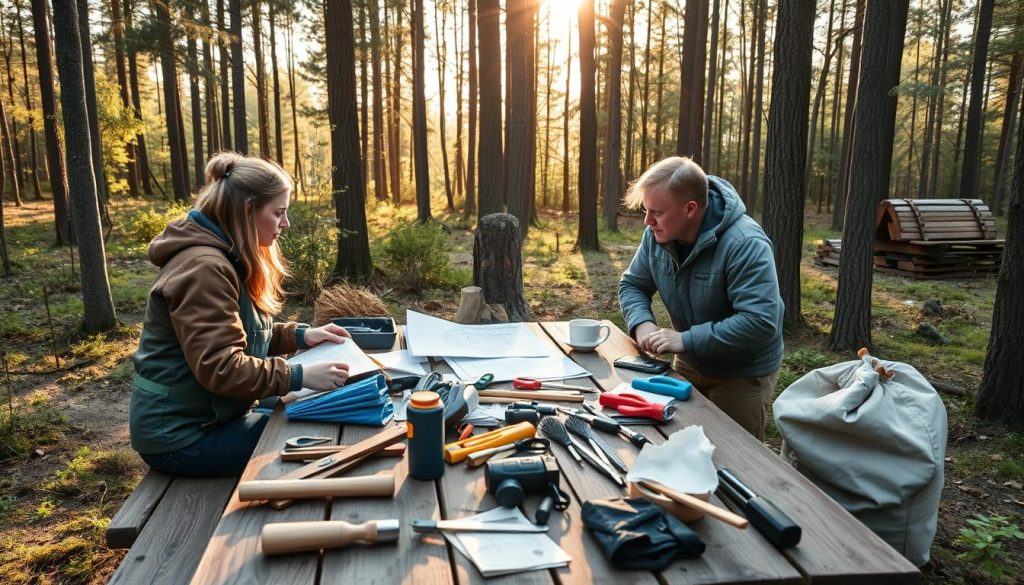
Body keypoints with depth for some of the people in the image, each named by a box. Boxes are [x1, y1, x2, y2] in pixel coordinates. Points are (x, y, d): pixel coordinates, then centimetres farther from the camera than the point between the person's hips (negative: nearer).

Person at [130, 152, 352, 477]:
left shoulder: (226, 257, 8)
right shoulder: (204, 267, -24)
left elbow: (242, 332, 15)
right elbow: (220, 367, -30)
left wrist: (300, 335, 1)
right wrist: (300, 376, -31)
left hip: (202, 416, 10)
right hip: (180, 435, -10)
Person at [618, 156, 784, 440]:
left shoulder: (744, 244, -30)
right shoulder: (657, 235, -9)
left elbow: (759, 321, -35)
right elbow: (631, 285, 2)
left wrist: (686, 340, -34)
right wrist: (642, 323, -20)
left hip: (743, 374, -6)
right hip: (689, 364, 6)